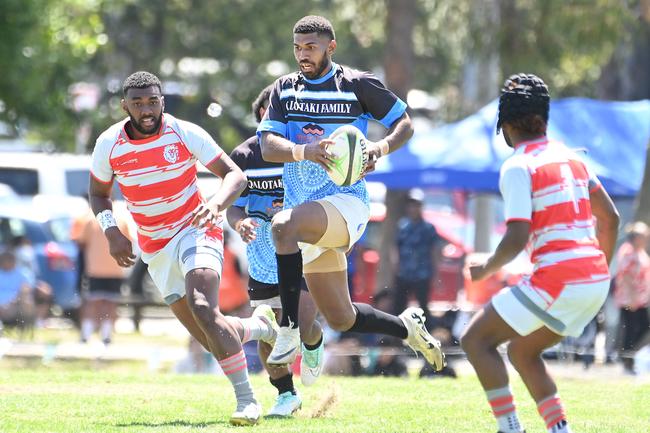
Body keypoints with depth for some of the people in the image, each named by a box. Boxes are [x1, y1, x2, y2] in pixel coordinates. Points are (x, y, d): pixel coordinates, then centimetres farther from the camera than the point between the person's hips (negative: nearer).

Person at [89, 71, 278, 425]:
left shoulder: (185, 134, -16)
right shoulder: (109, 145, -7)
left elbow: (235, 175, -16)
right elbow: (98, 193, 10)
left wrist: (216, 204, -37)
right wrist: (111, 232, -8)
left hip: (195, 230, -4)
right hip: (154, 247, 4)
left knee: (202, 307, -29)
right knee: (211, 339, 0)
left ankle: (246, 399, -22)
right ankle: (258, 326, 34)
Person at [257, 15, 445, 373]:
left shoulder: (356, 85, -1)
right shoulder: (285, 89, 9)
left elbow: (404, 123, 6)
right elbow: (268, 146, -3)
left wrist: (380, 149, -15)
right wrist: (303, 151, -24)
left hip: (346, 202, -6)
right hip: (307, 216, 6)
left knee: (284, 225, -36)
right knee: (341, 319, 7)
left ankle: (289, 330, -30)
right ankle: (407, 327, 34)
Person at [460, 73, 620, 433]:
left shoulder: (518, 167, -7)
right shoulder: (570, 157, 15)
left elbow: (517, 239, -15)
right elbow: (610, 218, 17)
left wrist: (486, 269, 2)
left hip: (557, 280, -8)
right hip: (596, 280, 8)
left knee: (475, 340, 2)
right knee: (522, 352, 23)